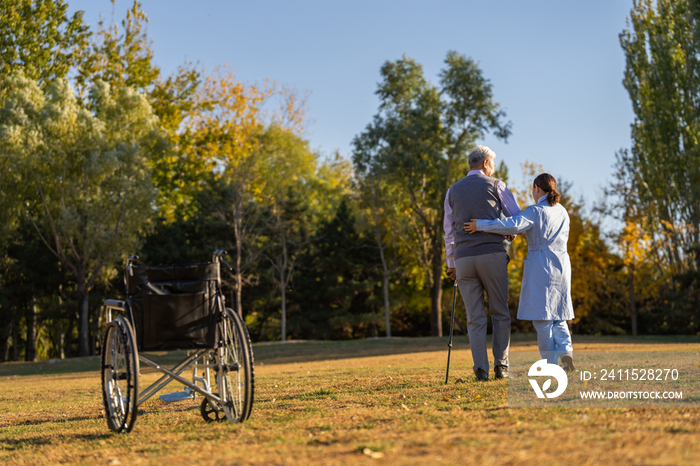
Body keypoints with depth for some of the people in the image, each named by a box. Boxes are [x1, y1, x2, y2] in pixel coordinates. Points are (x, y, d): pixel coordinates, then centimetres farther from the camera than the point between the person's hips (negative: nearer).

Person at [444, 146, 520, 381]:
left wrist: (451, 264, 23)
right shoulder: (496, 186, 5)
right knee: (500, 313, 8)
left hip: (463, 258, 3)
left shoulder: (453, 191, 15)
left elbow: (449, 231, 17)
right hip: (492, 254, -2)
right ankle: (501, 366, 1)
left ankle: (481, 369, -4)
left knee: (475, 318, 4)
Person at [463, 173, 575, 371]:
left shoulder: (535, 211, -11)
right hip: (561, 267, 6)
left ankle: (551, 364, -1)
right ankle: (565, 351, -9)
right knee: (557, 317, 13)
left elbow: (513, 226, -25)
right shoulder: (562, 212, 11)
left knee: (542, 318, 0)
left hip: (540, 268, -6)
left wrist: (481, 225, -20)